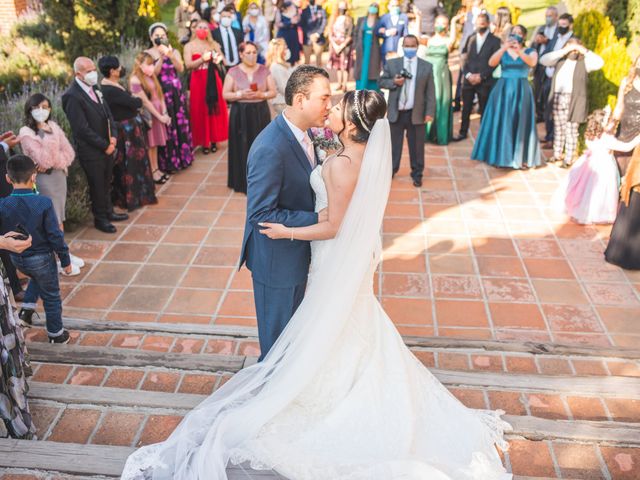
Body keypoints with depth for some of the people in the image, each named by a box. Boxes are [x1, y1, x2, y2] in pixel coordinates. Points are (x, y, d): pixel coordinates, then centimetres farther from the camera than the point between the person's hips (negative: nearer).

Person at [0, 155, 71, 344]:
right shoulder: (43, 203, -22)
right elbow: (55, 235, -16)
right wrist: (65, 260, -6)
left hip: (17, 258, 4)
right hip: (41, 258, -4)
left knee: (36, 277, 36)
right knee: (51, 296, 14)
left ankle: (27, 309, 25)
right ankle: (56, 334, 26)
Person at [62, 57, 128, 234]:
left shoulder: (94, 87, 5)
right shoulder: (72, 96, -20)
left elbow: (107, 112, 12)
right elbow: (82, 129, -21)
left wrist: (113, 136, -2)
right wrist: (105, 145, -14)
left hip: (107, 146, 7)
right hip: (91, 151, -7)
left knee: (106, 182, 20)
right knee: (97, 185, 8)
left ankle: (108, 211, 38)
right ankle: (100, 219, 25)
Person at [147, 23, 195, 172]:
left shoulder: (174, 51, 5)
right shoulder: (148, 53, -1)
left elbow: (181, 69, -11)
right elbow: (153, 73, -11)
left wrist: (170, 55, -27)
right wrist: (161, 57, -20)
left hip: (176, 92, 3)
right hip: (161, 93, -3)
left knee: (180, 124, 8)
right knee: (166, 126, -2)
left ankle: (182, 156, 22)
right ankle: (168, 162, 6)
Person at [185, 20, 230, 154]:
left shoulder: (214, 44, 11)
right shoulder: (189, 46, 2)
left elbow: (224, 62, 11)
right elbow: (188, 65, -10)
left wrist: (219, 59, -12)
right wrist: (202, 59, -22)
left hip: (213, 81, 3)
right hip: (198, 82, -3)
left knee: (215, 109, 5)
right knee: (200, 111, -1)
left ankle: (214, 140, 16)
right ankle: (203, 142, 6)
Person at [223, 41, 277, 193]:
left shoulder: (264, 70, 3)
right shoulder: (233, 72, -1)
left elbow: (273, 92, 3)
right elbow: (225, 95, -2)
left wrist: (261, 94, -16)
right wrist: (240, 94, -18)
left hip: (261, 113, 1)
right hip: (240, 114, -1)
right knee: (243, 148, 0)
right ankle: (244, 182, 9)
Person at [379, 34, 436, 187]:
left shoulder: (427, 66, 1)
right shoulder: (391, 63, 3)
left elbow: (430, 91, 0)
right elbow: (381, 82, 5)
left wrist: (430, 112, -7)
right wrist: (393, 82, -16)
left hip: (416, 114, 0)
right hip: (396, 113, 1)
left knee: (416, 146, 9)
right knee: (393, 144, 11)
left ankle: (417, 174, 22)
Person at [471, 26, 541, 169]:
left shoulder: (530, 51, 6)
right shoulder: (503, 51, 9)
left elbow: (532, 62, -17)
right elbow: (491, 63, -10)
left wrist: (519, 51, -33)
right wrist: (504, 48, -24)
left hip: (521, 91, -1)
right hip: (503, 90, 1)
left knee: (520, 123, 1)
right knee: (501, 122, 1)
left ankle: (521, 157, 7)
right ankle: (500, 155, 9)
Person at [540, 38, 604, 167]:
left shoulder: (584, 62, 1)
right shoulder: (560, 60, 8)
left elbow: (599, 63, -13)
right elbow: (544, 60, -6)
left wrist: (585, 51, -12)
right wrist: (563, 51, -10)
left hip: (574, 101, -3)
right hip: (558, 98, 3)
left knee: (571, 130, -2)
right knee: (558, 128, 13)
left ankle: (569, 159, 4)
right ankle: (557, 154, 26)